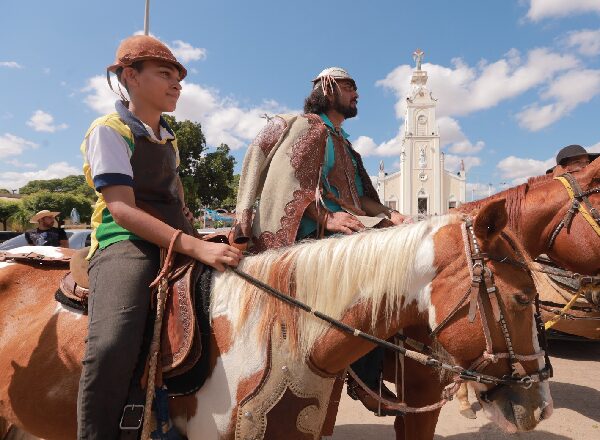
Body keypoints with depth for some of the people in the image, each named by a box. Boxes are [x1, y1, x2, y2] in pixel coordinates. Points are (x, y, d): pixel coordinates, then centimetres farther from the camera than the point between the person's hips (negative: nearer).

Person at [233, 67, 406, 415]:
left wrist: (388, 213, 3)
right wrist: (325, 217, -22)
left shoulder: (342, 142, 26)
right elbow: (285, 184, -12)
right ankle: (367, 380, -15)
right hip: (315, 234, -9)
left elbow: (359, 196, 21)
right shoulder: (309, 127, 1)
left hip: (346, 225, 9)